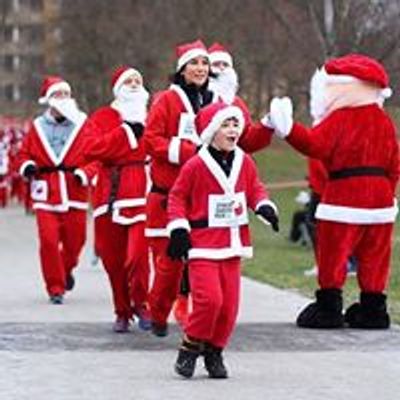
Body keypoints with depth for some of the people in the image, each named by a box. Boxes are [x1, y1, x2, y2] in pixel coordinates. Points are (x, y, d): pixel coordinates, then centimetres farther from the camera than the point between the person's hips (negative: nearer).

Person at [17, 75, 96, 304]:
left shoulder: (83, 125, 2)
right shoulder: (38, 127, 6)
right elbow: (25, 153, 15)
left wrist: (85, 173, -17)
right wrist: (26, 166, -7)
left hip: (75, 193, 0)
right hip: (46, 193, 0)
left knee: (75, 239, 7)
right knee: (49, 240, -8)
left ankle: (66, 269, 39)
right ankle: (55, 287, 3)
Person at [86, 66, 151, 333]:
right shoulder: (102, 117, 9)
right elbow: (91, 149, -8)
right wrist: (127, 131, -9)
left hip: (142, 193, 0)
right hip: (111, 195, 0)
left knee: (138, 253, -16)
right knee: (114, 259, 5)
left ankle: (141, 303, 6)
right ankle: (122, 312, 22)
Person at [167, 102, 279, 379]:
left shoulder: (244, 163, 5)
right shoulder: (195, 165, -9)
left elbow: (255, 189, 17)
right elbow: (177, 197, -1)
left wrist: (265, 207, -3)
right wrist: (178, 229, -8)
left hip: (232, 245, 5)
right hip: (202, 246, -5)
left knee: (229, 304, 5)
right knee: (209, 299, -17)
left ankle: (214, 352, 22)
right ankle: (190, 348, 2)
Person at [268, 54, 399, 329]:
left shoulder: (339, 119, -8)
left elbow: (315, 145, -19)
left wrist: (289, 129, -22)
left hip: (343, 196, -6)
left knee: (333, 254, 1)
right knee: (374, 255, 9)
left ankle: (329, 307, 2)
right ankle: (373, 309, 11)